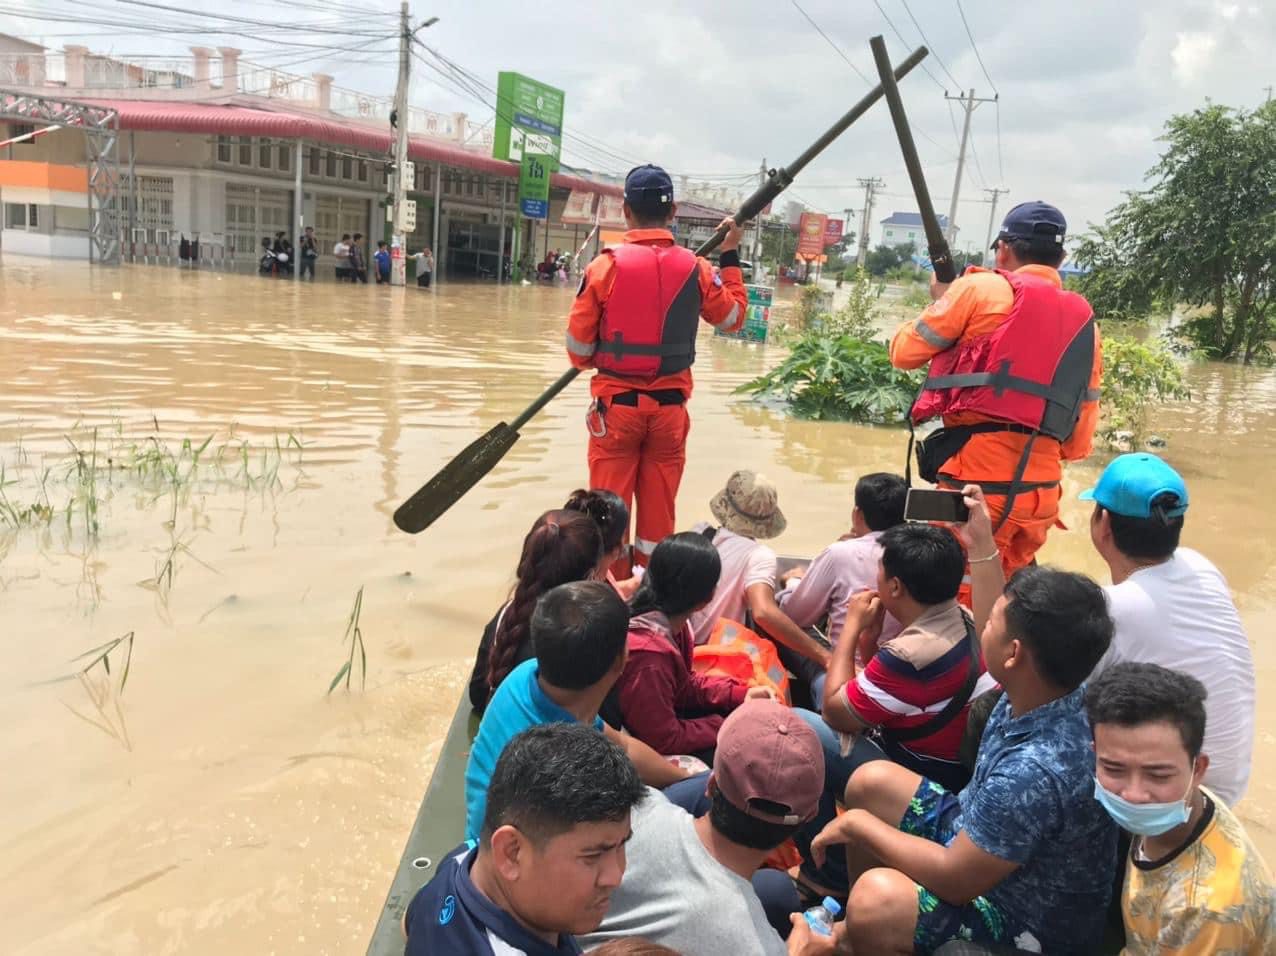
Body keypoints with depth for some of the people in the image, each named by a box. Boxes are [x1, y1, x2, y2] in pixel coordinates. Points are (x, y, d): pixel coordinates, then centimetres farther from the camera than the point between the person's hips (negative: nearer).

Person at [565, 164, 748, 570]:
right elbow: (734, 316, 12)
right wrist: (731, 256, 21)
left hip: (616, 403, -2)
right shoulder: (695, 268, -3)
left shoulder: (606, 265, -10)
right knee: (660, 508, 12)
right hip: (670, 406, 2)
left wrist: (591, 362, 17)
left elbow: (578, 344, -7)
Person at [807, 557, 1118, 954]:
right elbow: (998, 618, 9)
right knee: (871, 782, 11)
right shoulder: (1044, 688, -14)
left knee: (876, 899, -32)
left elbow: (954, 879, -29)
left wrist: (858, 824, -17)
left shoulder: (1037, 772, -39)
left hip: (1035, 920, -9)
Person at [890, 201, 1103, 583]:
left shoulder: (982, 288, 0)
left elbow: (904, 352, 7)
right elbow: (1079, 441, 15)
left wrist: (941, 301, 22)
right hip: (1041, 487, 6)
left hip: (978, 478, -6)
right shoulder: (1084, 320, 17)